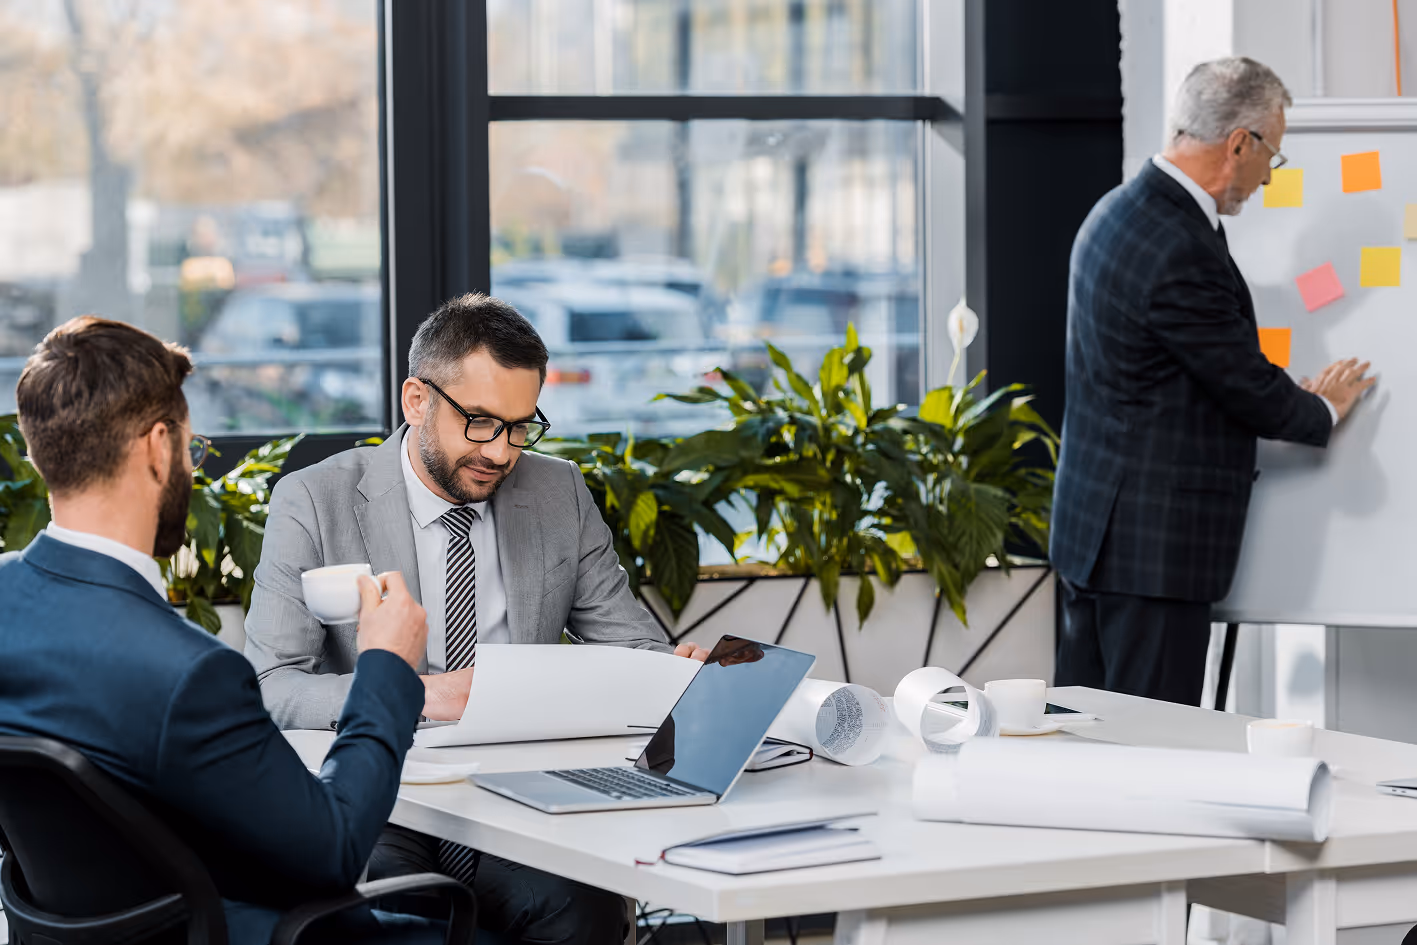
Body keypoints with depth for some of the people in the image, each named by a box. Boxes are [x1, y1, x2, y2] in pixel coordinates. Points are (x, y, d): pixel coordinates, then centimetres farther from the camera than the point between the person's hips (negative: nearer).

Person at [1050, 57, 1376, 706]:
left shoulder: (1119, 210, 10)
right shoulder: (1181, 251, -22)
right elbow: (1250, 390, -13)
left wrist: (1293, 403, 21)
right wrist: (1324, 410, 7)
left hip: (1094, 529, 10)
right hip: (1154, 545, -10)